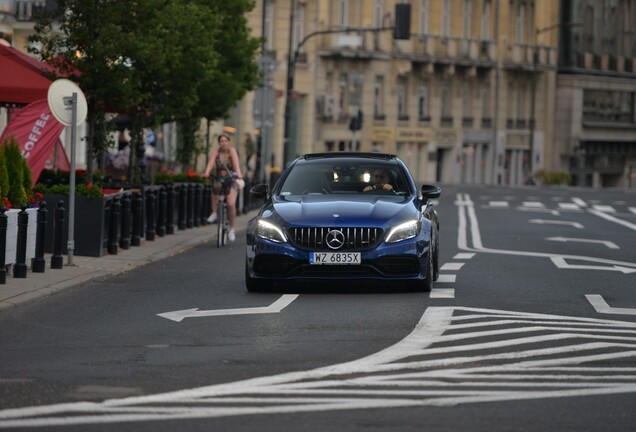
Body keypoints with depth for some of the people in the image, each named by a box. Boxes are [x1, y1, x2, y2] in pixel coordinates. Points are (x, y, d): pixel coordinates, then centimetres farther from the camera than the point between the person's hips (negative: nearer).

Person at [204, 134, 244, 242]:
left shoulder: (232, 151, -8)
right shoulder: (216, 151, -4)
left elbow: (236, 163, -24)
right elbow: (211, 162, -20)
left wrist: (239, 174, -43)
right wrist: (207, 172, -39)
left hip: (231, 181, -1)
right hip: (219, 179, 1)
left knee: (231, 203, -21)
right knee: (216, 185, -36)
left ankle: (232, 229, -3)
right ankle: (214, 213, -24)